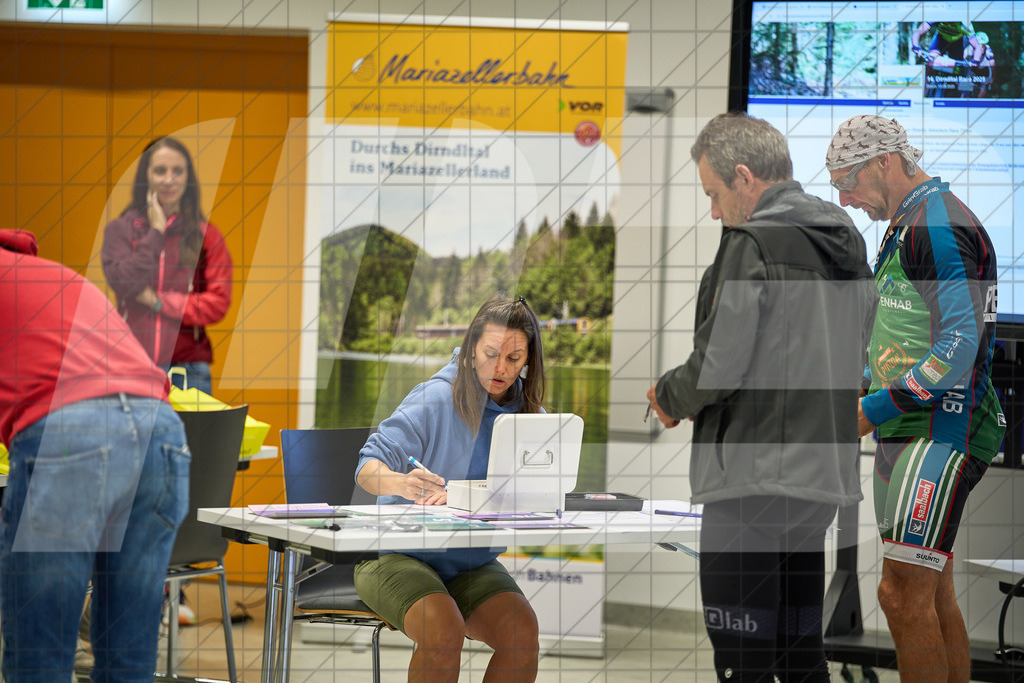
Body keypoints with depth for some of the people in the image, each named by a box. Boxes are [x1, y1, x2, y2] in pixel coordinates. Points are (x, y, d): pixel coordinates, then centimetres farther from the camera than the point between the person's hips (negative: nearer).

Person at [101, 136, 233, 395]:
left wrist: (159, 301, -6)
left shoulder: (206, 235, 9)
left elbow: (219, 302, 0)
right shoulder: (120, 229, 9)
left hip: (188, 367, 0)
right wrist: (156, 232, -3)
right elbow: (123, 282, -9)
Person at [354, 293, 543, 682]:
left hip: (473, 564, 4)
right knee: (443, 631, -33)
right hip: (399, 556, -4)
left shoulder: (529, 413, 4)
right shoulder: (436, 400, -11)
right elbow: (368, 468, -16)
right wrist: (401, 483, -41)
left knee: (523, 631, -24)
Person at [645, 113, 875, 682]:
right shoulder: (848, 244, 13)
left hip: (756, 474, -8)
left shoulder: (753, 245, -12)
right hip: (825, 474, 8)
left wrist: (669, 397, 5)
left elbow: (719, 365, -17)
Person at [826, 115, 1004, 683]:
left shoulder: (939, 226, -14)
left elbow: (960, 347, -22)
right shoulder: (905, 228, 19)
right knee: (932, 598, 11)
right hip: (906, 433, 11)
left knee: (904, 596, -13)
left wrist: (874, 410, -18)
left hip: (940, 432, -11)